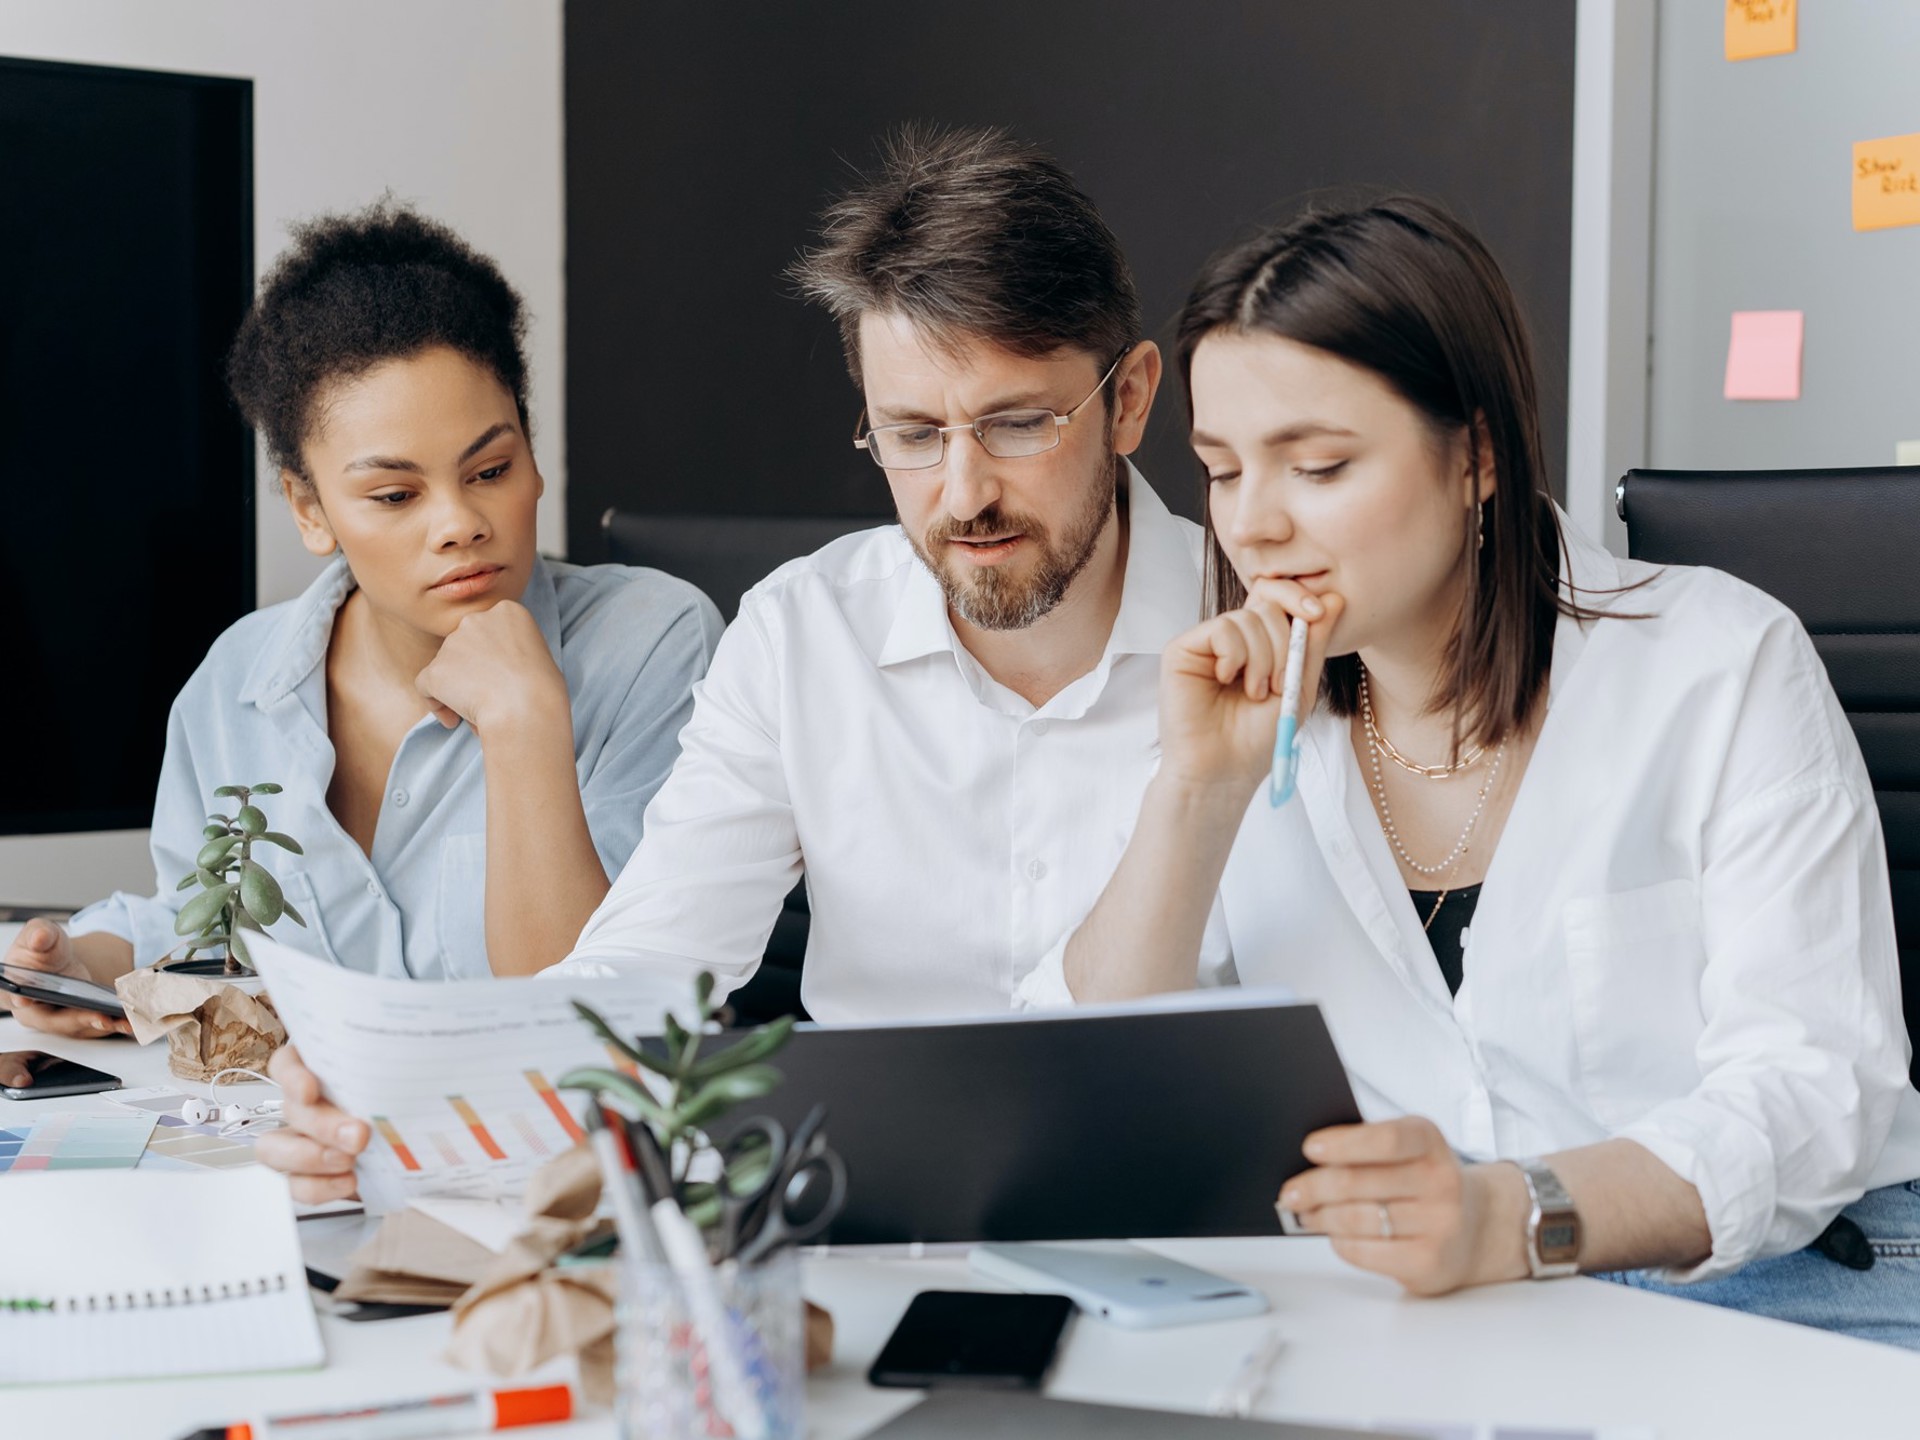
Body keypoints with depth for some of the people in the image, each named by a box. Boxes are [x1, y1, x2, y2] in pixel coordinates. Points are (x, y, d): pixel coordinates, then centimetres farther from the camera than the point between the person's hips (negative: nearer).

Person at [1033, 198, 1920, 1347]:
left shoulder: (1721, 667, -3)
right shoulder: (1251, 714, 8)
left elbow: (1813, 1095, -14)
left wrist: (1507, 1218, -32)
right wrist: (1201, 792, -11)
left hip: (1765, 1284, -2)